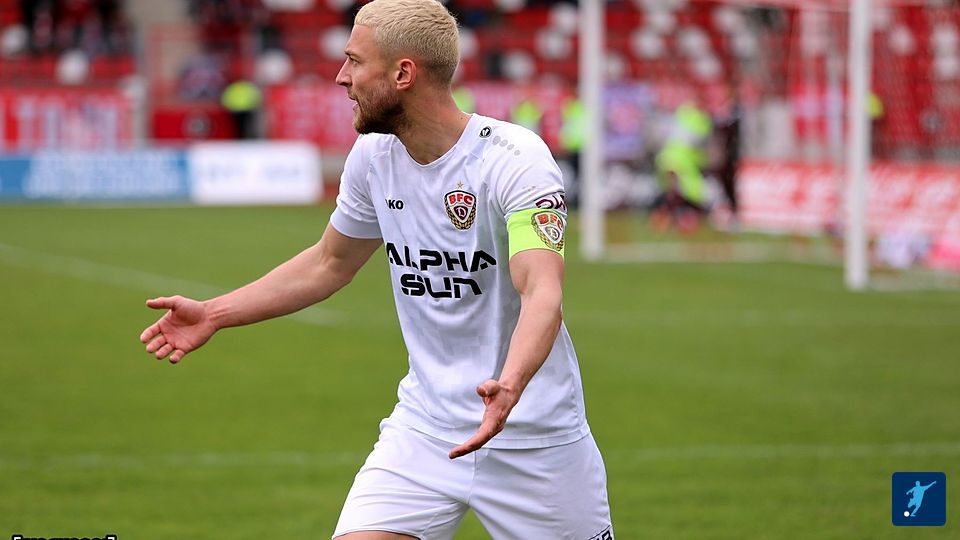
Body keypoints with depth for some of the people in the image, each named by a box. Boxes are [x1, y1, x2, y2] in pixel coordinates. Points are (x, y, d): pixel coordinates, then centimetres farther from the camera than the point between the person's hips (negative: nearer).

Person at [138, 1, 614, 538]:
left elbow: (542, 293, -31)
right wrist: (214, 313, 14)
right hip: (424, 429, 5)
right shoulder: (373, 155, 2)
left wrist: (509, 386, -50)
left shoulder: (514, 159, -18)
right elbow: (330, 263, 20)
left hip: (534, 434, -5)